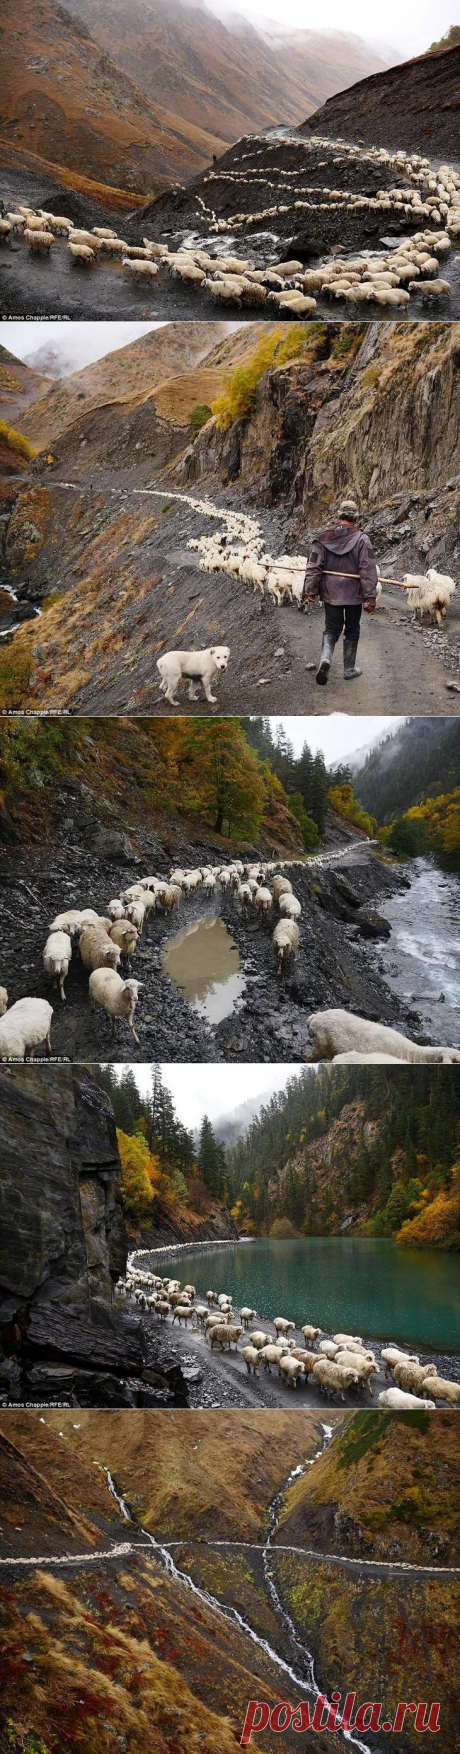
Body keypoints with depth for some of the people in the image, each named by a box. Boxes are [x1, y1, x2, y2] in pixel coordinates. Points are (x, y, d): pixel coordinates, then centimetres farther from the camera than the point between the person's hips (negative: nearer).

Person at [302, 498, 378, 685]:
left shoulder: (323, 538, -4)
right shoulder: (361, 540, -12)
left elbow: (313, 566, -4)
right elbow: (368, 571, -13)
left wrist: (310, 590, 2)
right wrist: (370, 597, -10)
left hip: (330, 593, 2)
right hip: (354, 593, -2)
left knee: (332, 629, 12)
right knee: (351, 631, 13)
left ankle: (325, 658, -15)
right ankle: (349, 669, 23)